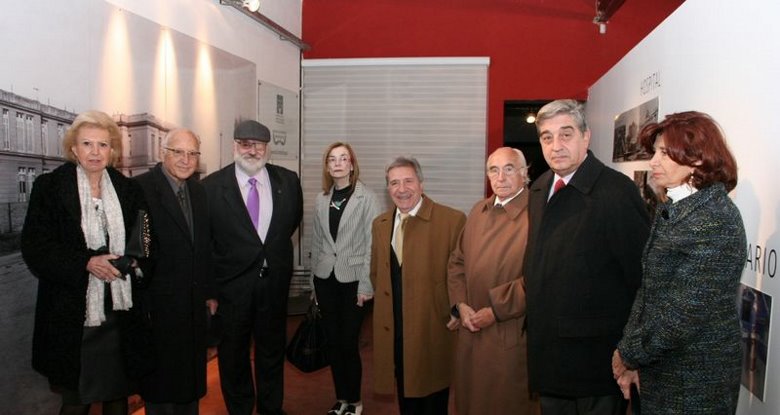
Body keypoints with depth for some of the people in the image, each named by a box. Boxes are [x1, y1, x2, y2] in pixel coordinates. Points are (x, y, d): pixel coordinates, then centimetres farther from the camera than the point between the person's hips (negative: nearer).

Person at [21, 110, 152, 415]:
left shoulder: (129, 190, 6)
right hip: (72, 316, -2)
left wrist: (134, 262, -9)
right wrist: (86, 263, -18)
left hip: (121, 314, 3)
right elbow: (35, 248, -6)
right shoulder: (50, 186, -2)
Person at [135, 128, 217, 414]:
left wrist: (210, 291, 11)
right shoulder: (142, 188, -15)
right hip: (159, 302, -6)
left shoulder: (199, 190, 6)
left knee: (191, 372, 20)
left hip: (194, 302, 6)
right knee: (161, 378, 12)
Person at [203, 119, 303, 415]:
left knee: (272, 348, 18)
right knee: (233, 352, 14)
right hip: (232, 282, -2)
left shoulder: (288, 180, -3)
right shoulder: (212, 186, -9)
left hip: (274, 280, 2)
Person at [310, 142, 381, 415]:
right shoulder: (321, 199, 6)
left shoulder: (367, 198, -7)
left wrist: (366, 285, -12)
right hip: (325, 278, 4)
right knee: (332, 342, 10)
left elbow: (372, 244, -9)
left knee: (349, 344, 0)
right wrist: (314, 278, 10)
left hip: (352, 279, -4)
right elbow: (316, 241, 11)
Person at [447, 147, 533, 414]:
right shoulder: (478, 211, 9)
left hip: (510, 337, -6)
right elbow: (457, 261, 13)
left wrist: (495, 310, -16)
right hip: (470, 330, 6)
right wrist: (461, 304, 0)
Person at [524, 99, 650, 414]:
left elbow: (643, 271, -15)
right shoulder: (538, 190, 8)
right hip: (547, 351, 7)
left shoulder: (617, 190, -16)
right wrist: (535, 322, 12)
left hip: (596, 354, -6)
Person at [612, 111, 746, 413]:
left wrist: (630, 354, -11)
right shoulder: (670, 210, 5)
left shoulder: (714, 218, -19)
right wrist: (632, 354, -3)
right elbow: (648, 289, 5)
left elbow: (686, 312, -22)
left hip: (696, 380, -7)